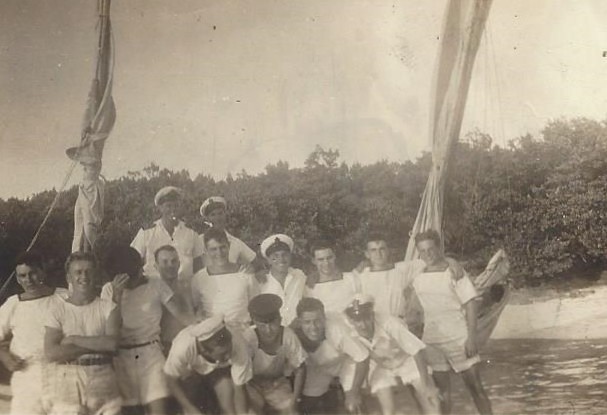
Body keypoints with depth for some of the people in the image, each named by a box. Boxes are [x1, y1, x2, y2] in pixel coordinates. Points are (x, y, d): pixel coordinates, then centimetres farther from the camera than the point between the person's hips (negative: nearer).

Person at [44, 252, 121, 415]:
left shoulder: (108, 308, 5)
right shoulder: (57, 309, 3)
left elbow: (112, 343, -9)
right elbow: (51, 352, -8)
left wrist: (74, 340, -8)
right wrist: (97, 344, -9)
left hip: (101, 378, 1)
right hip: (66, 379, -1)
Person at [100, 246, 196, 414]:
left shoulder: (156, 285, 0)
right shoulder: (109, 290, 3)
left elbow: (180, 315, -3)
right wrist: (117, 294, -15)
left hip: (151, 353, -1)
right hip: (121, 357, 1)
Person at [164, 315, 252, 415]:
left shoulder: (238, 345, -38)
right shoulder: (183, 347, -40)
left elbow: (239, 390, -25)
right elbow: (172, 382, -20)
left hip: (220, 369, 1)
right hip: (189, 371, 0)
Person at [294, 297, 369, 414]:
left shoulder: (335, 328, -41)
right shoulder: (295, 334, -32)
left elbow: (362, 358, -31)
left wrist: (354, 393, -29)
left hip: (345, 362, -2)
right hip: (317, 368, 2)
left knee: (352, 405, -14)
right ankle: (328, 396, 27)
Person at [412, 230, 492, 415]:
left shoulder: (453, 272, -9)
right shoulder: (418, 278, 3)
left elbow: (470, 304, -9)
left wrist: (471, 337, -14)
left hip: (458, 339, -4)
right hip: (432, 341, 4)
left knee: (475, 387, 1)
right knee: (442, 390, 11)